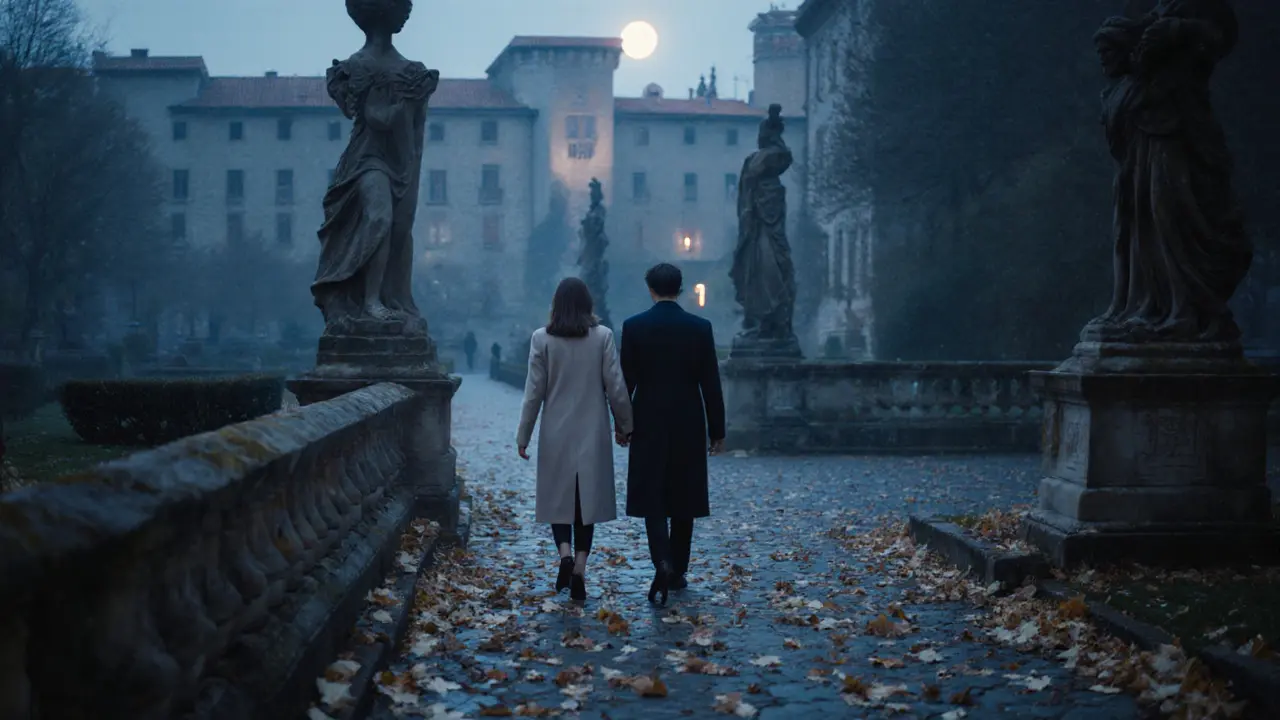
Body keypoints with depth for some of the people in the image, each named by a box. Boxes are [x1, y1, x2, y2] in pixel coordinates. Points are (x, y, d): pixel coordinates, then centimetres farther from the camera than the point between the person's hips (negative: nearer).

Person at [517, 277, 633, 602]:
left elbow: (534, 392, -5)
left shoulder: (542, 339, -5)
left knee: (559, 499, 13)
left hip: (556, 436, 0)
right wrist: (624, 425, 10)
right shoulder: (603, 336, -5)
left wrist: (523, 436, 3)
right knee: (586, 501, 9)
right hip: (593, 434, 1)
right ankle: (579, 571, 5)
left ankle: (565, 553, -10)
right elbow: (616, 387, -4)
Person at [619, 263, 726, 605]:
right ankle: (677, 572, 20)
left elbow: (626, 381, -3)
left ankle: (663, 563, -20)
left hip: (649, 426, -1)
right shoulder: (700, 327, -4)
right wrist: (717, 431, 5)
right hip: (689, 426, 1)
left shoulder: (634, 326, -6)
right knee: (683, 500, 13)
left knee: (652, 499, 2)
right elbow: (711, 384, -2)